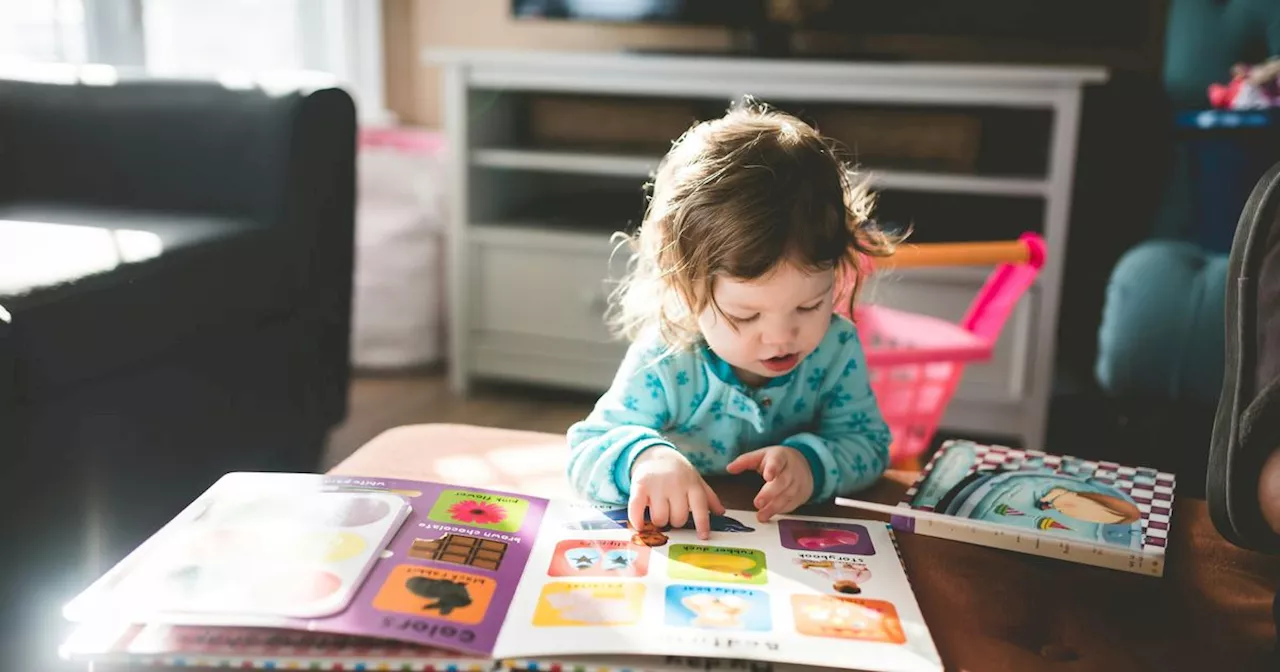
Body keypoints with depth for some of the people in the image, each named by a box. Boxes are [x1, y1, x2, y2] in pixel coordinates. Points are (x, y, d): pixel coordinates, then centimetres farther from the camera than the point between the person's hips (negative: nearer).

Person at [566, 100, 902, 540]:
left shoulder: (836, 349, -11)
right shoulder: (664, 364, -20)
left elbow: (868, 444, -4)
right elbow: (585, 452, -16)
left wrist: (812, 462, -26)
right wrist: (643, 457, -39)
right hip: (678, 546, -1)